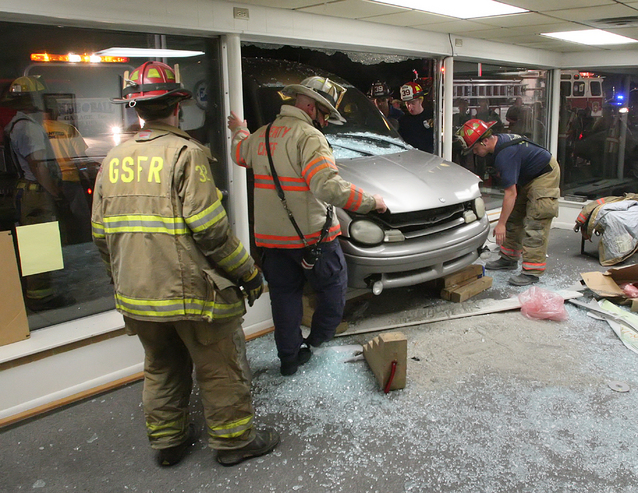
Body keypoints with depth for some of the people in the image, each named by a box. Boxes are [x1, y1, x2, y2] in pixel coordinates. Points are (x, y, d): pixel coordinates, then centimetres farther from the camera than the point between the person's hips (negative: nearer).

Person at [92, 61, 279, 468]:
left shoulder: (114, 160, 6)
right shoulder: (184, 153, -14)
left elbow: (102, 235, 10)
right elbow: (211, 230, -20)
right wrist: (249, 273, -9)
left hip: (137, 296, 7)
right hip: (191, 293, -6)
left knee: (162, 369, 23)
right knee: (222, 369, 11)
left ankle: (168, 441, 36)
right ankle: (234, 440, 25)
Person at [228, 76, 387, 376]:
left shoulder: (261, 135, 7)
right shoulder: (309, 137, -17)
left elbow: (240, 154, 30)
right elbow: (328, 186, -30)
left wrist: (239, 131, 51)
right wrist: (371, 202, -20)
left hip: (271, 236, 7)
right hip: (311, 235, -6)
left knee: (284, 294, 16)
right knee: (333, 284, 18)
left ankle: (289, 357, 25)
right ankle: (320, 337, 29)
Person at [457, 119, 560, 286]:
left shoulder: (505, 155, -32)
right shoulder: (498, 140, -2)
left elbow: (511, 193, -32)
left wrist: (501, 224, -28)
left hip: (545, 176, -11)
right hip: (528, 176, 11)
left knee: (535, 223, -14)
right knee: (514, 217, 12)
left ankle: (532, 271, -13)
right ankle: (509, 259, 21)